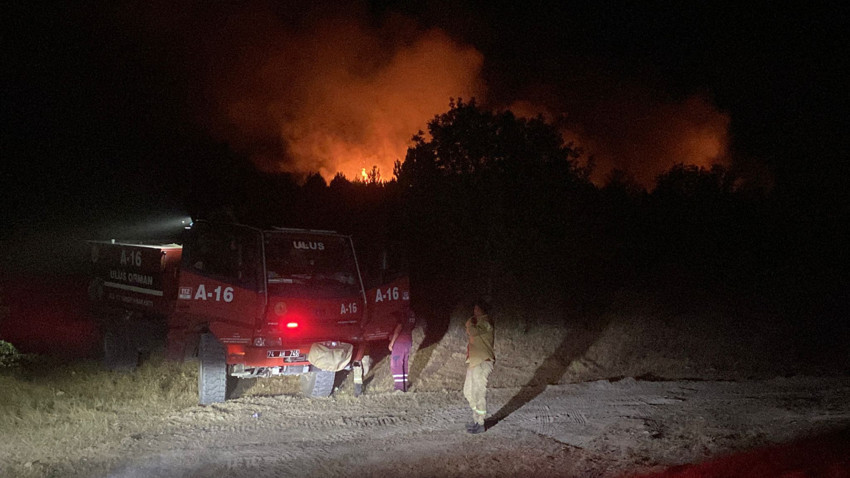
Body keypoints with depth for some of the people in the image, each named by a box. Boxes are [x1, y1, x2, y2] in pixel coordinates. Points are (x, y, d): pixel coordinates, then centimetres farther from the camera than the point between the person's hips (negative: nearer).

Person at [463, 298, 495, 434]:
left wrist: (470, 323, -11)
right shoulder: (478, 323, 17)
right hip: (474, 362, 10)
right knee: (468, 392, 16)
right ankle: (476, 419, 28)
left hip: (482, 362, -10)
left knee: (479, 393, -7)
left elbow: (473, 332, -28)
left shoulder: (485, 323, -14)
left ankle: (480, 424, -1)